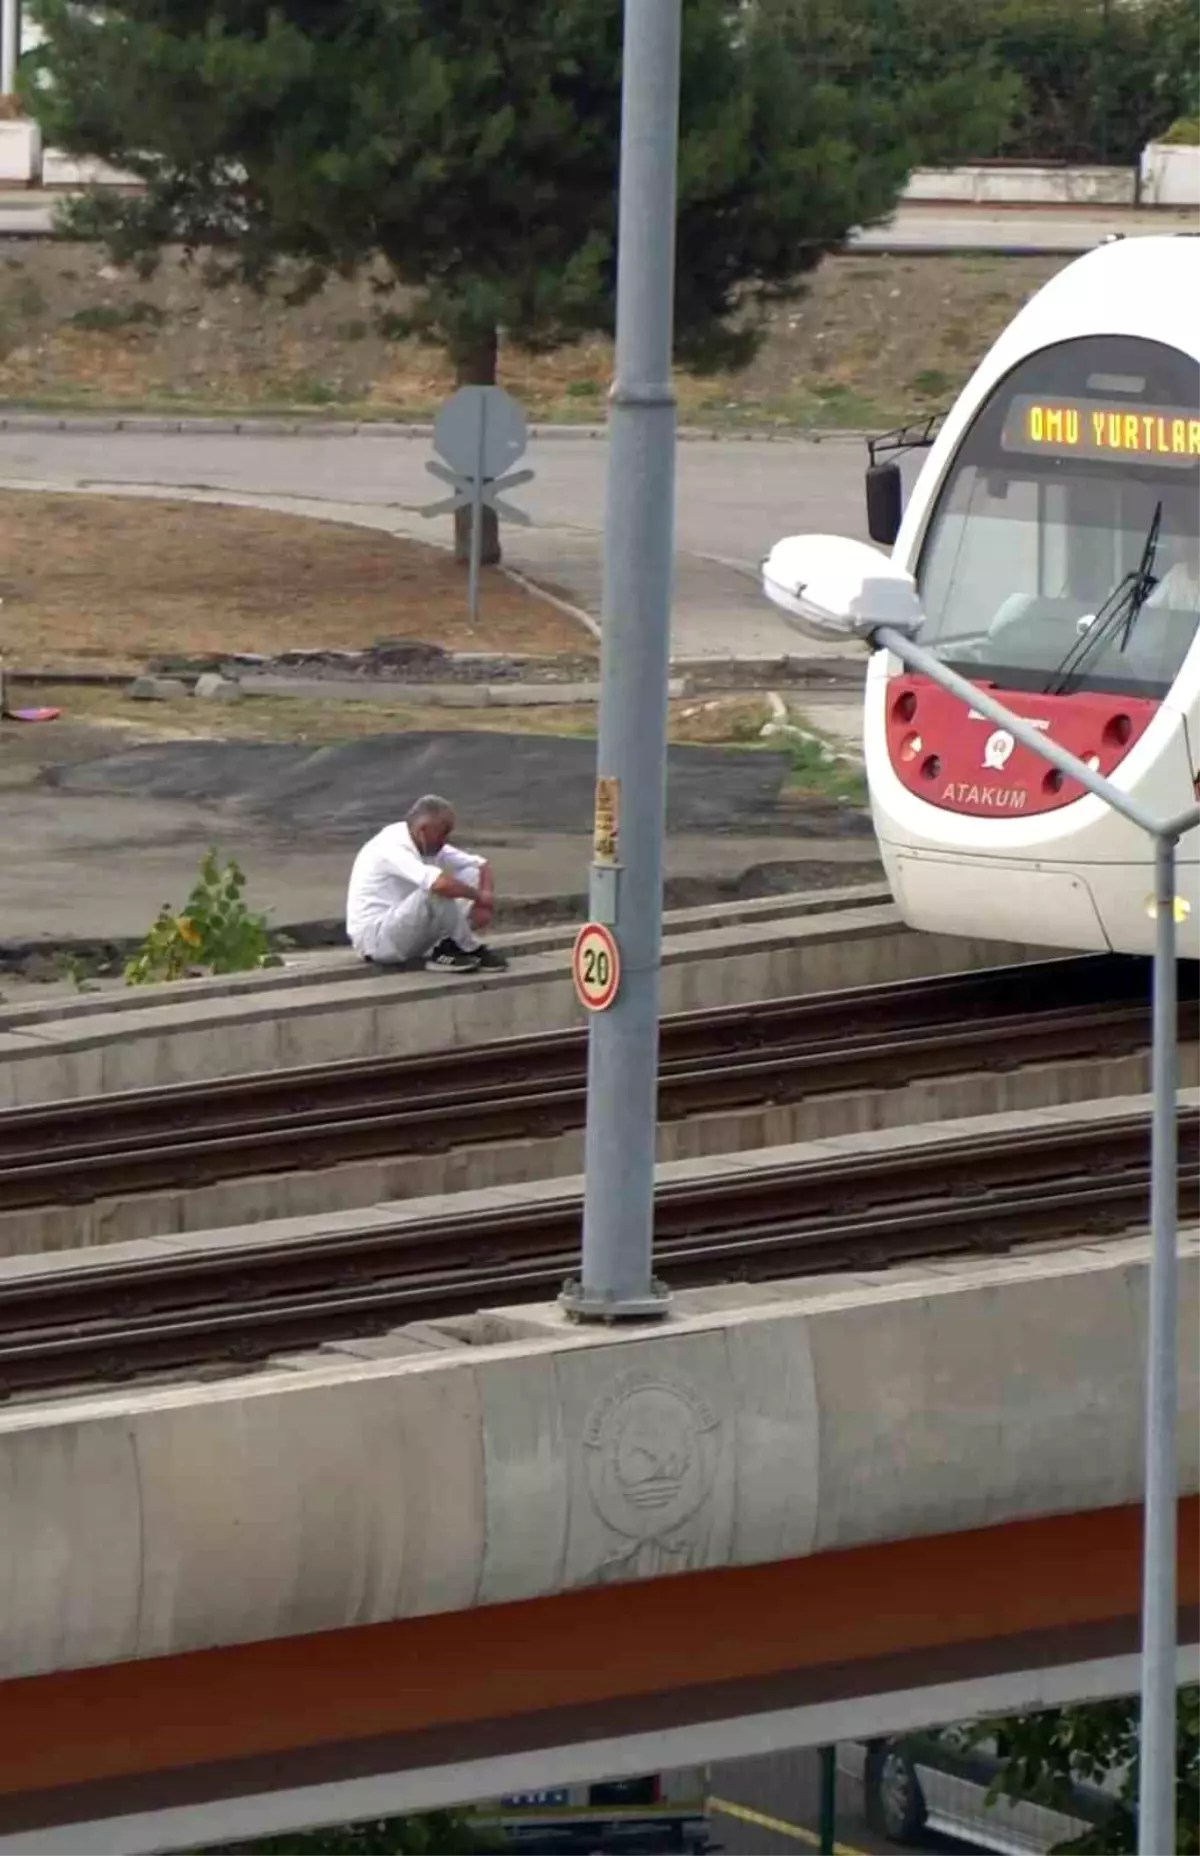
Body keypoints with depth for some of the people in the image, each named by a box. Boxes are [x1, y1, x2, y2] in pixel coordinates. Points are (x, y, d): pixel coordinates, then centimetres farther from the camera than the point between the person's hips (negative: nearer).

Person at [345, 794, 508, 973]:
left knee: (471, 875, 2)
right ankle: (469, 949, -13)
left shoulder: (431, 846, 4)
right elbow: (441, 884, -39)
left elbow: (481, 864, 11)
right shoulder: (393, 848, -24)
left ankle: (448, 949, -9)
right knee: (436, 890, -33)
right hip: (375, 939, -9)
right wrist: (479, 896, -22)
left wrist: (483, 902, -9)